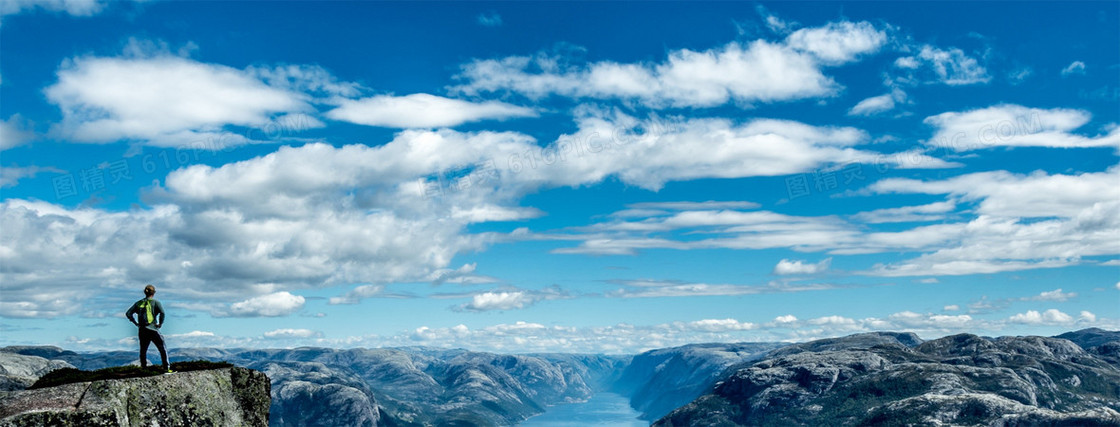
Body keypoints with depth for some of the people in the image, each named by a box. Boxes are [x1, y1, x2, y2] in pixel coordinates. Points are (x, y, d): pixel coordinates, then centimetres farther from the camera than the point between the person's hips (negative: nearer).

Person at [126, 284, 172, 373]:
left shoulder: (138, 303, 10)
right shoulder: (155, 302, -4)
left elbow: (128, 313, 7)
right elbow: (163, 313, -19)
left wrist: (136, 323, 9)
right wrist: (160, 324, -7)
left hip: (142, 331, 4)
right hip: (153, 330, -4)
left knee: (143, 351, 17)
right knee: (163, 349, 3)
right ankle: (166, 368, -2)